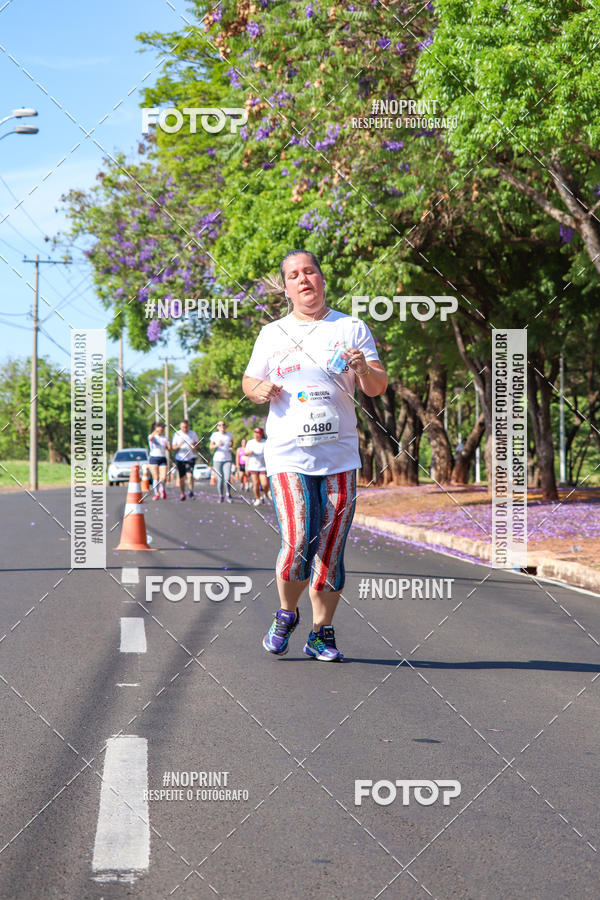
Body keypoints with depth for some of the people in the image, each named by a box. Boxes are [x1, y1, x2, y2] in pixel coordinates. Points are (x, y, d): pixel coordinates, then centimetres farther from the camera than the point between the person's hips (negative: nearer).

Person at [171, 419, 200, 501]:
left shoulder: (193, 434, 2)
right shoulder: (177, 434, 2)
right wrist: (178, 446, -19)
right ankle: (182, 494, 16)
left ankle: (191, 491, -5)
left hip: (190, 458, -1)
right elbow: (173, 447, 3)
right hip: (180, 458, 1)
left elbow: (198, 442, 14)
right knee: (181, 477, 6)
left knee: (190, 475, -18)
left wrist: (195, 446, -9)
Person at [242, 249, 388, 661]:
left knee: (331, 548, 1)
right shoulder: (272, 334, 11)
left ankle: (322, 634, 13)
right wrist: (259, 390, -2)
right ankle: (286, 615, 12)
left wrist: (364, 369, -17)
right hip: (289, 455, -1)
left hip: (340, 455, 1)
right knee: (298, 542, -13)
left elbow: (378, 388, 5)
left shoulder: (352, 329, 7)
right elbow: (249, 381, 21)